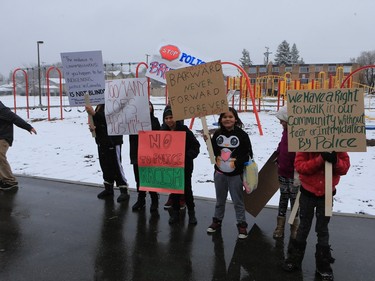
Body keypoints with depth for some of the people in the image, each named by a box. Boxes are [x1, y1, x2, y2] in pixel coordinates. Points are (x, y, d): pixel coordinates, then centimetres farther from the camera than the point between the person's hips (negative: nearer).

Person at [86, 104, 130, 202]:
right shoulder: (99, 106, 11)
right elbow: (96, 121, 19)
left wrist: (94, 113, -28)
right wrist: (93, 126, -2)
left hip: (113, 141, -8)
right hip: (101, 140, 8)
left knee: (116, 165, -5)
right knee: (105, 165, 15)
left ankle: (124, 191, 4)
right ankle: (108, 188, 28)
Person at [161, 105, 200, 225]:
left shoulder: (184, 130, -14)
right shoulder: (163, 131, -2)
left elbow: (195, 146, -12)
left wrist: (187, 156, -24)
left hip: (185, 165, -3)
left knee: (187, 189, 5)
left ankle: (191, 212, 23)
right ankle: (175, 212, 26)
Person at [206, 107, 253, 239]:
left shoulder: (242, 134, -9)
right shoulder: (217, 134, 2)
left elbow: (248, 154, -6)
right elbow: (213, 151, 8)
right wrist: (208, 140, -7)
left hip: (236, 174, -4)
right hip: (219, 173, 4)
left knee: (238, 201, 6)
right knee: (220, 200, 19)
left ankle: (241, 224, 21)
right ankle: (217, 221, 34)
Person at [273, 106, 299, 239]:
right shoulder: (286, 131, 5)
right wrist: (278, 161, 19)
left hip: (294, 174, -7)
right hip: (283, 172, 7)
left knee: (294, 200, 8)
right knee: (283, 198, 15)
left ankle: (295, 226, 24)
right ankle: (280, 225, 25)